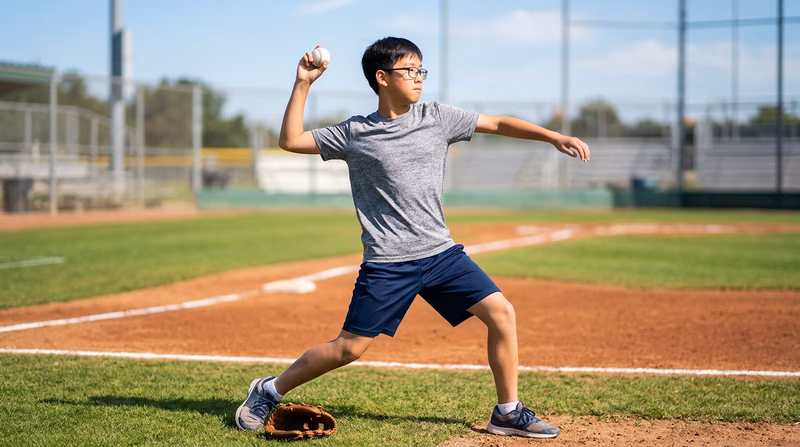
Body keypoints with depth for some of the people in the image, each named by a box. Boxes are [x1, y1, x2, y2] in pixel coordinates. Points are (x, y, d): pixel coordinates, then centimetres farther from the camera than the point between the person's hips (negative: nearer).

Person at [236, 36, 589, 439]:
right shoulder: (355, 134, 0)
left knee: (502, 314, -6)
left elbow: (499, 124, 8)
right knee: (349, 348, -3)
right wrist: (303, 85, -5)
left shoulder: (437, 118, 5)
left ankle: (508, 412, 9)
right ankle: (269, 391, 17)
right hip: (387, 265, -3)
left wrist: (556, 137, 0)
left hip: (441, 253, 4)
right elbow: (290, 140, 2)